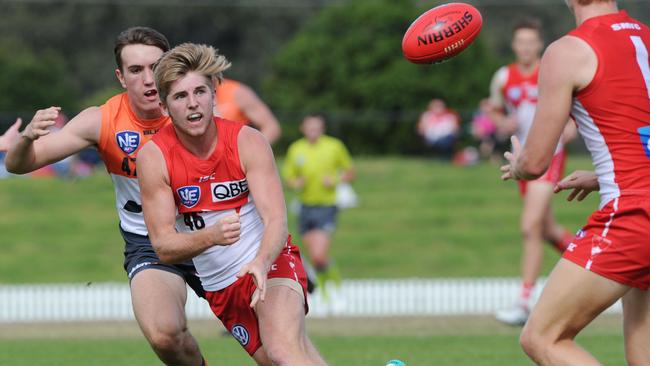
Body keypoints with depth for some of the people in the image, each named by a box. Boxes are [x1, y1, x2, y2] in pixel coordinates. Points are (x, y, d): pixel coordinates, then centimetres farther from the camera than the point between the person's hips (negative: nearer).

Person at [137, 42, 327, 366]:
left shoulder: (247, 142, -11)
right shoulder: (154, 158, -9)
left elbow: (276, 220, -19)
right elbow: (164, 247, -12)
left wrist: (261, 262, -41)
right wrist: (212, 236, -33)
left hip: (270, 265, -3)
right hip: (221, 288, 3)